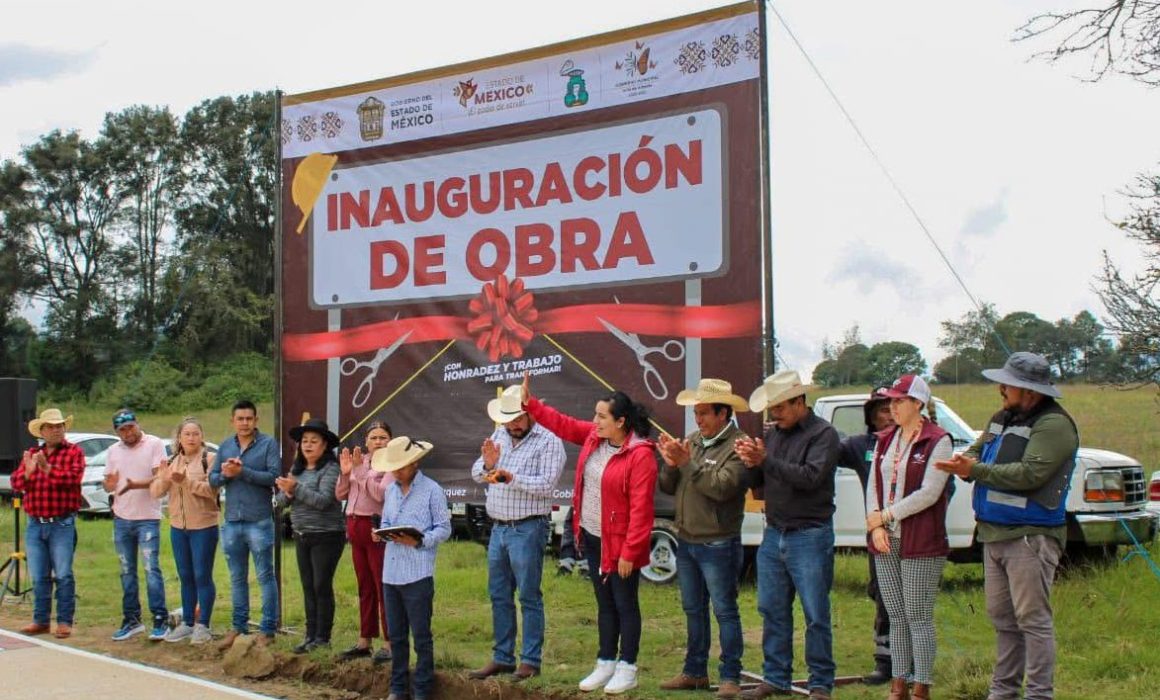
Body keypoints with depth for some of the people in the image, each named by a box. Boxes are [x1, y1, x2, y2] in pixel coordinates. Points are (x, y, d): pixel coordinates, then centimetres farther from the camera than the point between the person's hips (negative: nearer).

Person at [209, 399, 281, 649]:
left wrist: (243, 472, -18)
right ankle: (239, 626, 23)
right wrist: (224, 474, -11)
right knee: (237, 578, 13)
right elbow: (212, 479, 10)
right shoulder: (225, 446, 12)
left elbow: (274, 476, -14)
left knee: (265, 576, 0)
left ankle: (268, 629, 6)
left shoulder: (268, 444, -3)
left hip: (259, 522, -5)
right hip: (232, 522, 5)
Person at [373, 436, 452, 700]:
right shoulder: (391, 490, 14)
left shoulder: (432, 490, -6)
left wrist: (419, 541, -19)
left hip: (418, 575, -6)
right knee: (396, 635, 13)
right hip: (391, 573, 6)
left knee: (421, 636, 1)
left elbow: (444, 528, -6)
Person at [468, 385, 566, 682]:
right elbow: (477, 475, 10)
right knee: (499, 596, 12)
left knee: (529, 597, -1)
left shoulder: (549, 441, -10)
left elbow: (546, 485, -19)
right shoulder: (499, 435, 10)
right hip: (498, 527, 7)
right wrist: (487, 464, -13)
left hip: (528, 529, -7)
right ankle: (502, 658, 21)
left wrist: (511, 478, -31)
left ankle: (531, 661, 6)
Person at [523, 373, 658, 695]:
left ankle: (627, 669, 16)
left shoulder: (640, 455, -21)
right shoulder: (594, 436, 2)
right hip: (592, 537, 8)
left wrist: (629, 553, -21)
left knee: (625, 605, 5)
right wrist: (529, 403, 10)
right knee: (604, 604, 17)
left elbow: (640, 510, -22)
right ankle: (605, 664, 27)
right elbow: (563, 424, 18)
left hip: (620, 544, -8)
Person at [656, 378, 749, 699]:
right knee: (693, 610, 16)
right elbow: (668, 487, 10)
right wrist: (671, 464, -10)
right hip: (686, 541, 8)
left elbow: (723, 486, -25)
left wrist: (689, 463, -21)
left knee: (725, 611, 0)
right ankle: (695, 672, 26)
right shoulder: (692, 440, 9)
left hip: (718, 545, -8)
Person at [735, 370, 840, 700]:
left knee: (816, 616, 0)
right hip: (773, 535, 6)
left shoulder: (823, 434, -7)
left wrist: (766, 460, -20)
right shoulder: (773, 433, 12)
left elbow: (811, 476, -22)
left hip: (809, 536, -6)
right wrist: (751, 464, -8)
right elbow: (758, 488, 13)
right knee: (772, 611, 11)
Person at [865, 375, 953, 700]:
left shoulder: (938, 441, -7)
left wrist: (885, 515, -12)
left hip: (921, 543, -6)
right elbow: (874, 485, 9)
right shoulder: (885, 441, 13)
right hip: (885, 541, 6)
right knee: (896, 617, 11)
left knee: (919, 618, -2)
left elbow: (929, 493, -15)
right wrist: (875, 526, -6)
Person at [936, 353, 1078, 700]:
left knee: (1033, 620, -5)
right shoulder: (1002, 418, 16)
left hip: (1030, 537, -9)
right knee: (1002, 617, 14)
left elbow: (1029, 475, -22)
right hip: (995, 534, 9)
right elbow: (977, 451, 22)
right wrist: (966, 460, -3)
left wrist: (976, 471, -19)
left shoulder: (1054, 425, -13)